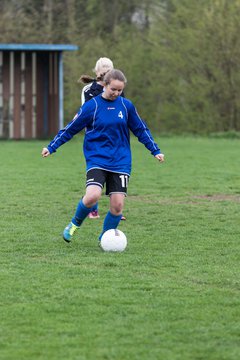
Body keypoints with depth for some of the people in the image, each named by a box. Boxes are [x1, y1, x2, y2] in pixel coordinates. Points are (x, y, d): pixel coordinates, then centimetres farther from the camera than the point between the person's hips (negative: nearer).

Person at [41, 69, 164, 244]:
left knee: (117, 205, -7)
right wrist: (51, 147, 3)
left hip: (120, 162, 3)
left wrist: (155, 151, 12)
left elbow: (141, 130, 15)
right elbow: (70, 129, 4)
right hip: (97, 159, -3)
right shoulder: (91, 106, -4)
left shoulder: (127, 106, 4)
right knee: (92, 196, -24)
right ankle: (75, 223, 5)